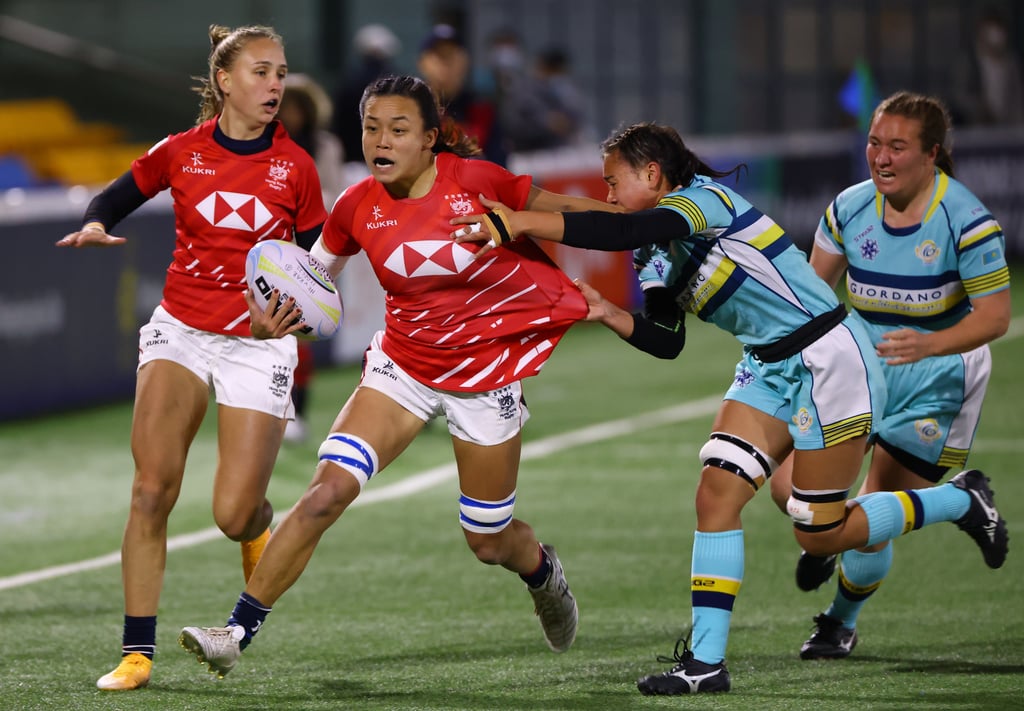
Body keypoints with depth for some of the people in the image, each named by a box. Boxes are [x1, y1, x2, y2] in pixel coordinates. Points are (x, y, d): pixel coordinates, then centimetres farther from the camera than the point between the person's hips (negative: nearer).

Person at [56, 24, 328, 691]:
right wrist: (95, 225, -10)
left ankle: (259, 524, 33)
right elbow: (116, 196, 12)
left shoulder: (295, 166, -3)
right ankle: (138, 652, -9)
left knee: (234, 514, -8)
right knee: (152, 489, -15)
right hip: (181, 330, 1)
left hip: (258, 342, -1)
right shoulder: (180, 153, -2)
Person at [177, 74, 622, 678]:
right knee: (327, 491, -19)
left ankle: (543, 571, 49)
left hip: (486, 369, -1)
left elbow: (563, 210, -3)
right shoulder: (357, 208, -10)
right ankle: (238, 633, -16)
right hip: (403, 362, 1)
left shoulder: (475, 180, -18)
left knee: (488, 541, 10)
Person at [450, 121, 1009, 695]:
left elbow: (625, 232, -37)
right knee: (717, 492, -6)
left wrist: (518, 223, -40)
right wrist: (609, 314, -12)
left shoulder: (704, 196, -18)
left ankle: (962, 500, 17)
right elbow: (666, 341, 6)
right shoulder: (661, 256, 10)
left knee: (820, 535, -4)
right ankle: (706, 662, -6)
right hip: (771, 368, 9)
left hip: (829, 359, -9)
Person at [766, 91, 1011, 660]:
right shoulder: (850, 209, -7)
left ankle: (842, 622, 25)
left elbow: (994, 316, -20)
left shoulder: (966, 220, -20)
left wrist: (929, 345, -36)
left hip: (934, 384, -4)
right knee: (790, 488, -11)